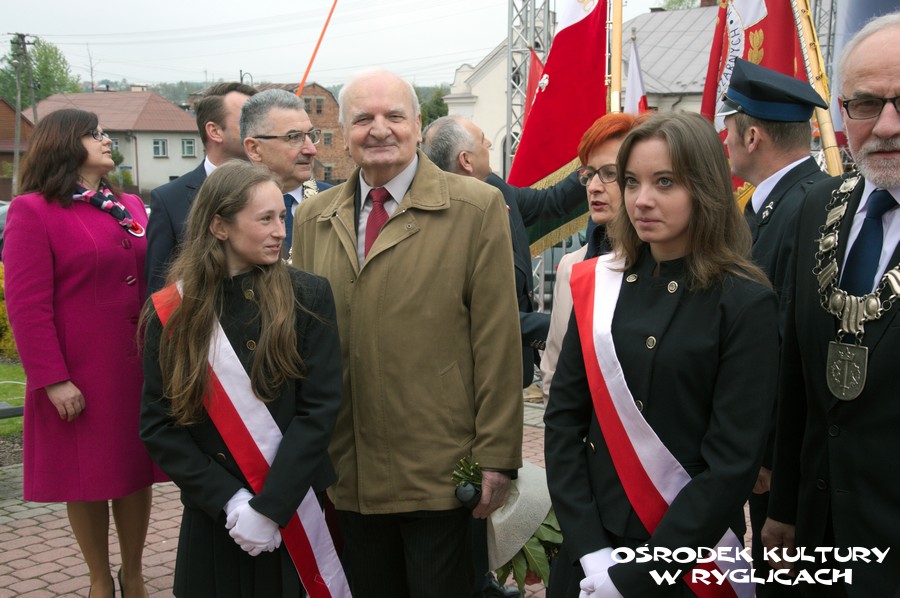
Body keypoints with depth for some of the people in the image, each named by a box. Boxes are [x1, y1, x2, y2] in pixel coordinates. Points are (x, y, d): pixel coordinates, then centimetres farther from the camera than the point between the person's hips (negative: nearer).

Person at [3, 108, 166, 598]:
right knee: (86, 478, 8)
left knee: (137, 471, 12)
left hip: (139, 369, 5)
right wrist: (53, 380, -16)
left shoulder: (131, 208, 11)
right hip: (81, 377, -5)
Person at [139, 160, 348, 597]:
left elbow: (320, 408, -10)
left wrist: (270, 507, -16)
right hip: (212, 518, 0)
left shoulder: (308, 297, -5)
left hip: (296, 512, 0)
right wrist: (227, 500, -13)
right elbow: (157, 424, -3)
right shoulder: (172, 312, -3)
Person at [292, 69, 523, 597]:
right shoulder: (312, 218, 8)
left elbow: (497, 341, -7)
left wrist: (495, 457, -9)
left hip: (440, 473, -4)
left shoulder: (476, 208, -5)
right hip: (349, 474, 4)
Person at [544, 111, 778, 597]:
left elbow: (734, 462, -14)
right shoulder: (596, 286, -1)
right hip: (590, 543, 3)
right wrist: (589, 550, -12)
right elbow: (563, 417, -2)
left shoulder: (745, 303, -11)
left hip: (691, 554, -3)